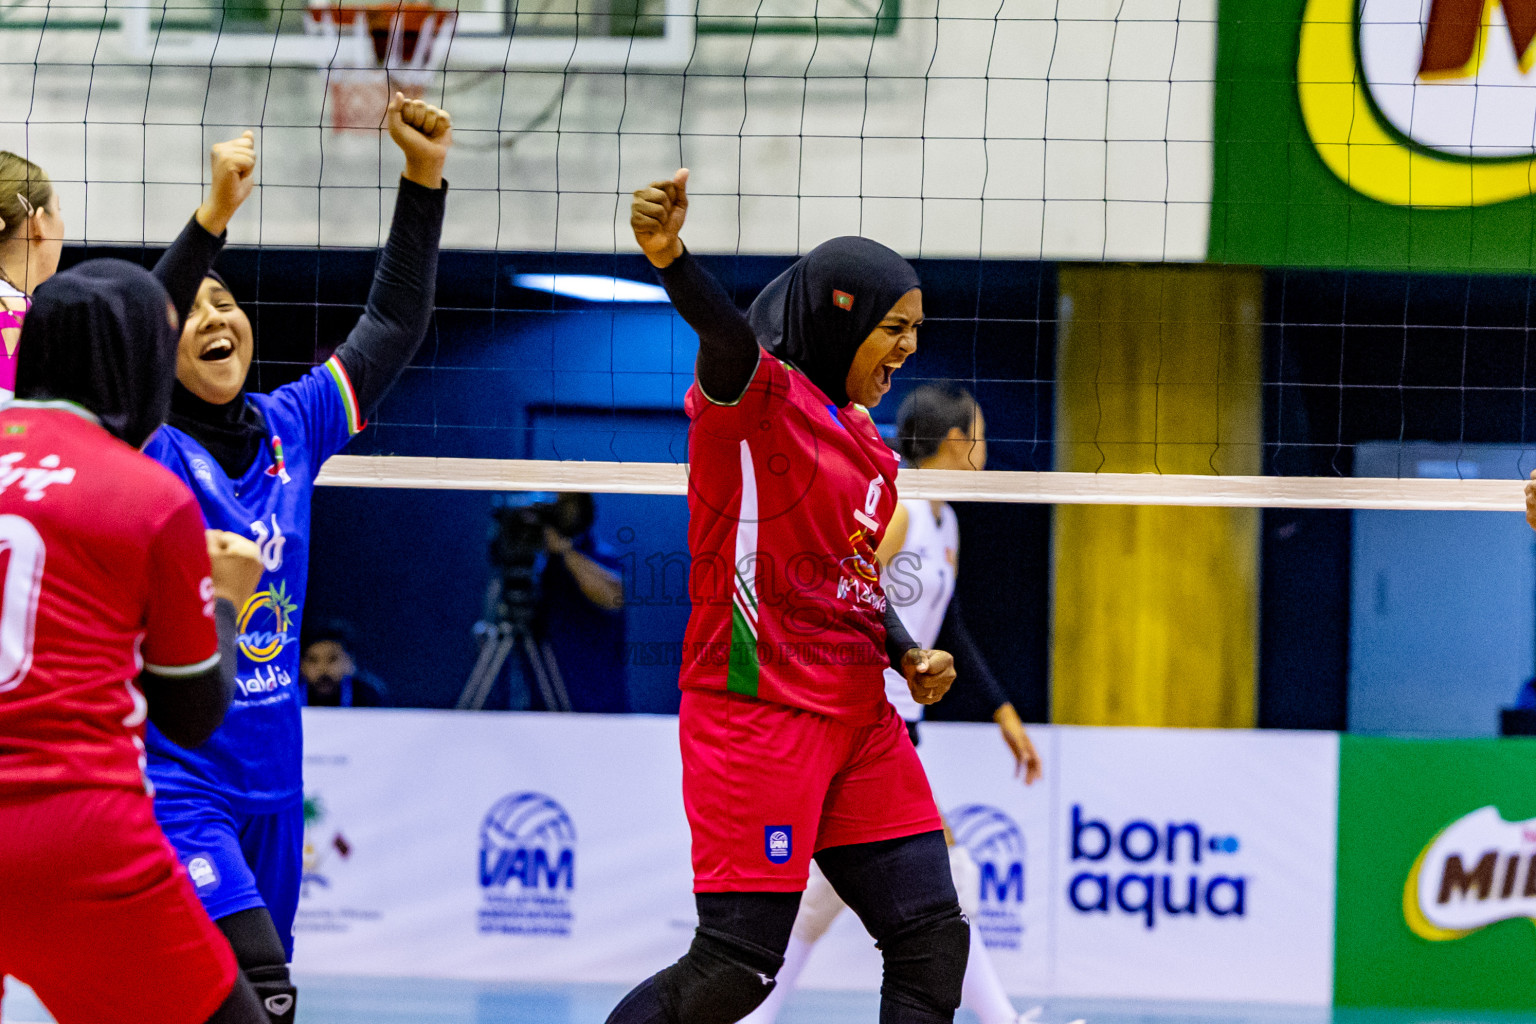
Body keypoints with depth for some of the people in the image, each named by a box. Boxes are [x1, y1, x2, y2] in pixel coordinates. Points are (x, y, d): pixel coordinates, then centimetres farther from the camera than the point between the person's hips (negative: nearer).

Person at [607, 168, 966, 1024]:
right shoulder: (760, 394, -8)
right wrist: (672, 260, -54)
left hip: (856, 713, 9)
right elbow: (727, 337, -32)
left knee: (932, 938, 3)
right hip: (759, 707, -9)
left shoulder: (862, 438, 18)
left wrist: (908, 656, 9)